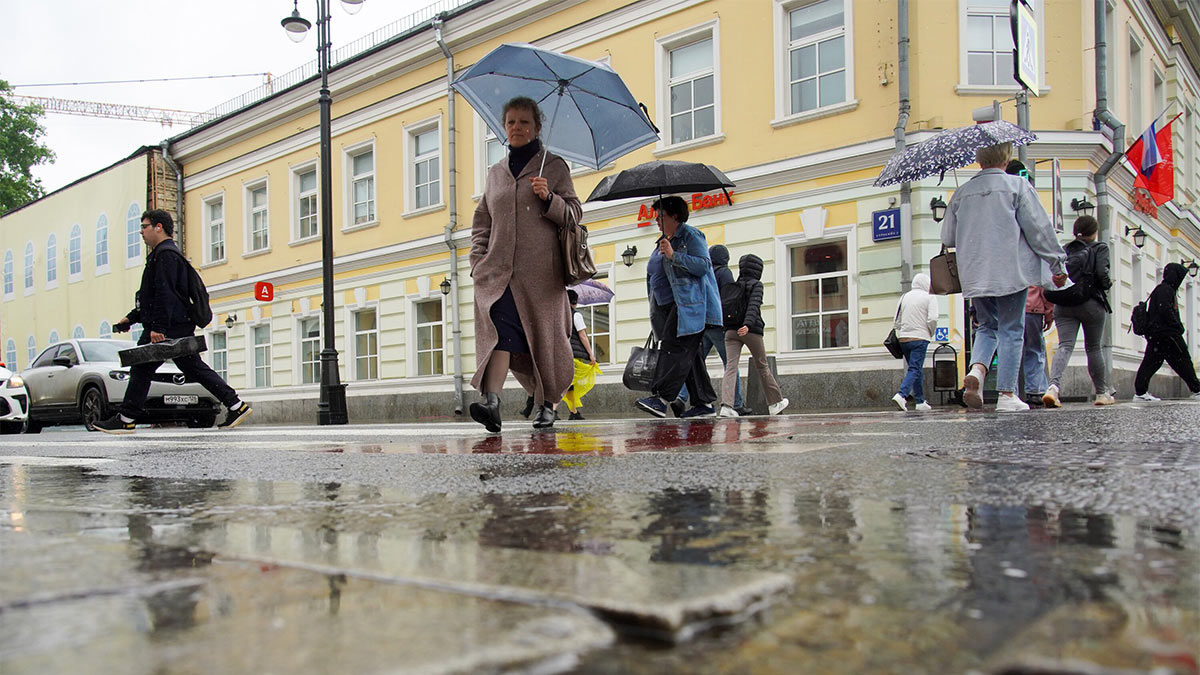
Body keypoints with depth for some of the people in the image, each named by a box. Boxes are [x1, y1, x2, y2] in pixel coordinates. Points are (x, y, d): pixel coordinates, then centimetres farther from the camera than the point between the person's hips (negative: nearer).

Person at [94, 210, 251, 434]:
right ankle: (236, 406, 4)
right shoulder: (164, 254, 24)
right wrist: (131, 317, 26)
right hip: (180, 327, 10)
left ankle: (126, 420, 2)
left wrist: (157, 328, -24)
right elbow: (154, 296, 29)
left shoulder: (165, 254, -10)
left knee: (141, 368, -4)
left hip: (169, 328, -10)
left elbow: (164, 294, -20)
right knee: (194, 368, 8)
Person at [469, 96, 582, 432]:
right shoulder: (495, 172, 20)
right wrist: (477, 260, 8)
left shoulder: (554, 166, 10)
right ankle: (491, 401, -31)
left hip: (540, 271, -2)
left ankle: (548, 403, 18)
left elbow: (574, 214, 5)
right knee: (499, 329, -17)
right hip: (498, 269, 2)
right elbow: (481, 221, 22)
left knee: (544, 334, 2)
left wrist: (548, 198, -14)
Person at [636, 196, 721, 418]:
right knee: (687, 353, 5)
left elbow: (703, 266, -16)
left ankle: (660, 398, -27)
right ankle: (703, 401, 7)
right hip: (668, 306, 9)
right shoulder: (663, 242, 23)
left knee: (675, 347, -19)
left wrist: (673, 255, -22)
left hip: (690, 303, -9)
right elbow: (655, 275, 30)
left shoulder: (690, 235, -3)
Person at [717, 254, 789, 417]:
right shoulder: (756, 285, -2)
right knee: (762, 367, 12)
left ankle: (726, 405, -27)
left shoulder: (734, 286, 12)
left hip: (731, 331, 3)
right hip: (751, 331, -3)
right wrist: (748, 325, -29)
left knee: (731, 366, -8)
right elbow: (754, 305, -17)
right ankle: (775, 402, 27)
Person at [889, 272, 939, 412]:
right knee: (915, 369, -8)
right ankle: (901, 394, -27)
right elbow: (932, 320, -12)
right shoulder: (929, 297, -1)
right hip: (920, 338, -5)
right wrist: (931, 334, 4)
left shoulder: (904, 297, 13)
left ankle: (920, 401, 16)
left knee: (916, 369, 14)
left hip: (903, 339, 6)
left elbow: (896, 322, 12)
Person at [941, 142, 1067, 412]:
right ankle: (1007, 395, 2)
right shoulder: (1017, 186, -3)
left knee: (987, 326, 17)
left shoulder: (962, 192, 7)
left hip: (974, 274, 4)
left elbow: (947, 237, 12)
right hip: (1010, 272, -3)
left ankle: (976, 369, -11)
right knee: (1011, 330, 3)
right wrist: (1058, 265, 3)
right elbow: (1040, 229, -4)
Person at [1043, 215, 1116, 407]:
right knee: (1094, 348, 11)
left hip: (1065, 305, 2)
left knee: (1064, 345, -9)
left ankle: (1054, 385, -34)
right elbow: (1102, 273, -12)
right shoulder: (1100, 248, 2)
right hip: (1091, 304, -2)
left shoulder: (1065, 249, 12)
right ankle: (1102, 393, 23)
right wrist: (1108, 285, 8)